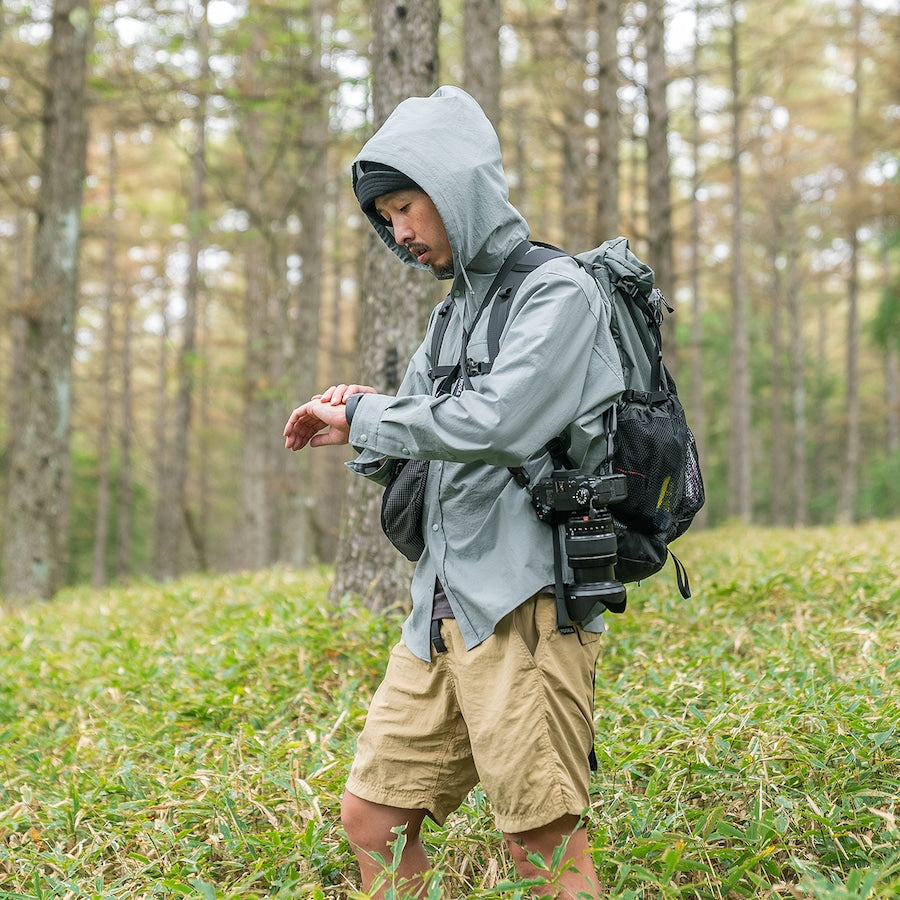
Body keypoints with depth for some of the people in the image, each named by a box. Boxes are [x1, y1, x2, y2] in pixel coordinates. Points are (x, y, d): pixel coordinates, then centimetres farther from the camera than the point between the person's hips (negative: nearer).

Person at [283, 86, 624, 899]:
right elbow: (413, 456, 22)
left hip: (523, 602, -8)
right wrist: (364, 433, -2)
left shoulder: (558, 290, -7)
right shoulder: (454, 312, 19)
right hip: (442, 608, 9)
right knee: (371, 819, 10)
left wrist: (364, 416, -9)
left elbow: (498, 422, -22)